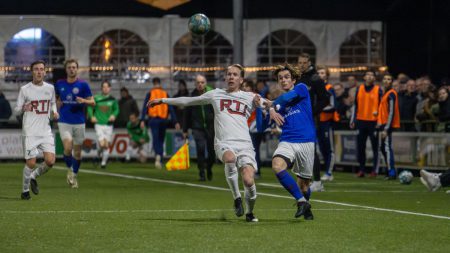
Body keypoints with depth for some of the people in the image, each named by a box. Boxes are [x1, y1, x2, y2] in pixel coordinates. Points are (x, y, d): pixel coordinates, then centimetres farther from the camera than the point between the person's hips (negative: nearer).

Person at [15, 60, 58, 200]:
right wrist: (23, 108, -19)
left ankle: (33, 177, 19)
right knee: (31, 163, -7)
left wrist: (54, 112, 3)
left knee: (50, 161, -9)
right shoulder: (25, 89, -2)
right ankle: (25, 190, 13)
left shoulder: (50, 88, 8)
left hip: (46, 131, 3)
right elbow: (17, 109, 3)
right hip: (30, 132, -3)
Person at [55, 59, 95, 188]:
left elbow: (93, 102, -1)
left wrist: (84, 101, -21)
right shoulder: (59, 84, 4)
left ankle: (75, 175, 26)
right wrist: (58, 103, 2)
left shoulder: (83, 84, -2)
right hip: (64, 122, 0)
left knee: (77, 151, 6)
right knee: (68, 148, -18)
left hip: (79, 122, 0)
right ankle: (69, 169, 9)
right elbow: (55, 98, 24)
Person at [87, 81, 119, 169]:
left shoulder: (112, 100, 1)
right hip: (99, 124, -2)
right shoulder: (96, 98, -3)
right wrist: (92, 116, -9)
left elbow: (116, 109, 13)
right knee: (102, 144, -14)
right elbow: (90, 108, 7)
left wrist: (114, 115, -7)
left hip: (109, 125, 2)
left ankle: (104, 162, 21)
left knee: (107, 145, 3)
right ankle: (99, 151, 22)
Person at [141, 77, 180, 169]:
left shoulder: (150, 94, 2)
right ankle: (159, 161, 13)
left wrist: (142, 120, -8)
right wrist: (175, 122, 3)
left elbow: (145, 107, -5)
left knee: (155, 139, -8)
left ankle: (158, 155, -35)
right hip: (163, 120, 2)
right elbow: (171, 109, 4)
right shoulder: (165, 94, 7)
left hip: (153, 119, -2)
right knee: (161, 140, 14)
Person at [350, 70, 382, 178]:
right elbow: (355, 105, 13)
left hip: (373, 122, -3)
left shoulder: (378, 90, 1)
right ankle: (361, 170, 13)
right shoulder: (359, 89, 10)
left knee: (375, 147, -2)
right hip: (361, 121, 3)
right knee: (360, 147, 5)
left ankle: (375, 170, 1)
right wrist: (353, 120, 9)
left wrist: (378, 112, -12)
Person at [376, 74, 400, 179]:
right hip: (384, 124, 10)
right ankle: (390, 171, 20)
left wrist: (386, 128, -21)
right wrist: (379, 122, 18)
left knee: (387, 148, -12)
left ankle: (391, 173, -13)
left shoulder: (391, 94, -13)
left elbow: (391, 112, -18)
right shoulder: (386, 93, 16)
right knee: (383, 147, 13)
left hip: (388, 124, -10)